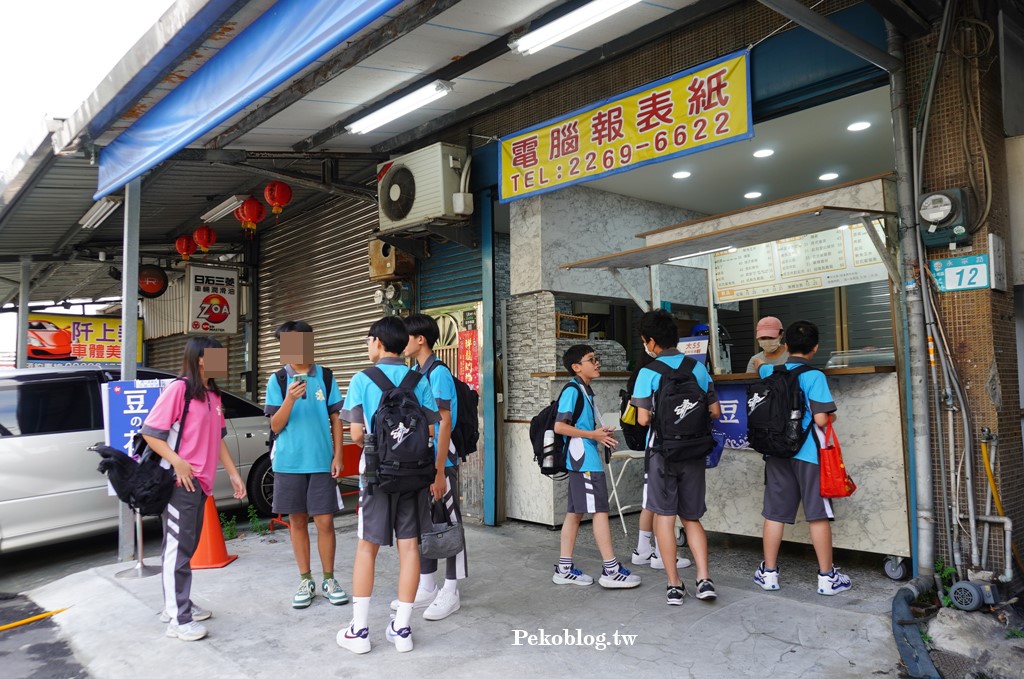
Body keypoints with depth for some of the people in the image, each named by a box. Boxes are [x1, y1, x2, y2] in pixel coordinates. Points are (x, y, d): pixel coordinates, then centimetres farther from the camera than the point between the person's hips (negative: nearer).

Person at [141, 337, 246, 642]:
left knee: (188, 547, 16)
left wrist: (233, 473, 14)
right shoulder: (178, 389, -11)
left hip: (201, 482, 8)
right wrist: (178, 463, -22)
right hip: (180, 481, -8)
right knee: (177, 548, -2)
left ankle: (179, 605, 28)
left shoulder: (214, 395, 12)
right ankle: (178, 619, 4)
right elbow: (149, 432, -14)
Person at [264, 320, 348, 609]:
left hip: (322, 462, 0)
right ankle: (305, 581, 22)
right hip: (289, 463, 0)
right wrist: (290, 399, -20)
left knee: (325, 521, 1)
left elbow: (335, 419, 7)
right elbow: (275, 426, -3)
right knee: (297, 521, 10)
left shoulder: (325, 377, 3)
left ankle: (329, 580, 16)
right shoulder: (277, 380, 1)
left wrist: (337, 456, 0)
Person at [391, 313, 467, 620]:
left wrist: (439, 471, -19)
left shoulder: (438, 373, -14)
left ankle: (450, 593, 14)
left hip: (439, 463, -8)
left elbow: (444, 424, -17)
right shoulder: (414, 373, 11)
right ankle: (426, 588, 26)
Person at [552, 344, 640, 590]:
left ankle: (564, 569, 16)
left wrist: (602, 433, 7)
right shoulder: (572, 390, -12)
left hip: (582, 460, 10)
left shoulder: (585, 390, 17)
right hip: (584, 459, -10)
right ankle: (611, 571, 1)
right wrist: (593, 434, -17)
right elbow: (560, 426, -19)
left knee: (575, 512, 10)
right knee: (600, 511, -6)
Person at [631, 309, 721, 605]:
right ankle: (704, 579, 5)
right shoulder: (699, 368, 3)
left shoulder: (649, 372, -10)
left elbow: (643, 419, -13)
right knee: (692, 517, 16)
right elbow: (715, 411, 6)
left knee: (664, 516, 6)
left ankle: (674, 585, 10)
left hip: (662, 451, -4)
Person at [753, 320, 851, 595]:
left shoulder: (770, 372, 4)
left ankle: (769, 572, 17)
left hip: (777, 453, 4)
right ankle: (827, 577, 14)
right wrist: (832, 416, 5)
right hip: (808, 453, -4)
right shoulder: (814, 376, -11)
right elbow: (821, 419, -15)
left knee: (774, 513, 9)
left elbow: (760, 366, 29)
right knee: (818, 514, 5)